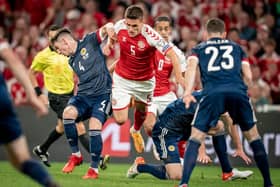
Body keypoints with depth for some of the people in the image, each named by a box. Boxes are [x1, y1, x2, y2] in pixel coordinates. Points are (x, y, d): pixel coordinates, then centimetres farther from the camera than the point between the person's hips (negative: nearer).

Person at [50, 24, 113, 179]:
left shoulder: (89, 42, 4)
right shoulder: (72, 62, 21)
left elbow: (107, 27, -6)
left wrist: (108, 28, -27)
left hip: (102, 94, -5)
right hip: (83, 95, 5)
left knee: (94, 126, -22)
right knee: (68, 112, -25)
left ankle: (94, 169, -6)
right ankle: (75, 155, -9)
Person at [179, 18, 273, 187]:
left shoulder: (199, 49, 26)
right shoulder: (236, 47, 31)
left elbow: (191, 66, 4)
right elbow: (248, 76, 20)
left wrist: (188, 92, -8)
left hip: (212, 93, -1)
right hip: (238, 92, 1)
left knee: (196, 138, 4)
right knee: (253, 136, 18)